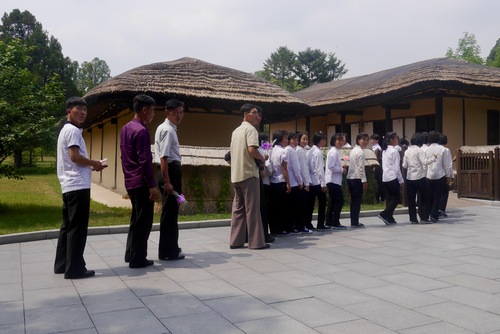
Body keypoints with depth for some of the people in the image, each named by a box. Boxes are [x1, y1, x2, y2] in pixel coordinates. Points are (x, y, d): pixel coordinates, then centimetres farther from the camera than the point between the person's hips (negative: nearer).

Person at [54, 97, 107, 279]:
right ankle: (74, 268, -3)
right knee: (77, 227, -7)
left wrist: (91, 167, 12)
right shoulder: (73, 130, -10)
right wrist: (94, 163, -6)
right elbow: (75, 156, -21)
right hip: (78, 186, -10)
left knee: (68, 226, 14)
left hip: (70, 186, 10)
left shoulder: (67, 130, 22)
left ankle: (62, 264, 20)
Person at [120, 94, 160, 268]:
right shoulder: (141, 131, -17)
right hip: (141, 183, -9)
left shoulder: (125, 128, 12)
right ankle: (137, 259, 6)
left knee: (136, 219, 19)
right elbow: (145, 161, -21)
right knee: (143, 222, -1)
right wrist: (152, 185, -19)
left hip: (130, 182, 10)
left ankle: (130, 254, 26)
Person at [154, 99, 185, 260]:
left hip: (172, 170, 11)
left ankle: (170, 247, 31)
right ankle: (167, 251, 4)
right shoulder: (168, 130, -15)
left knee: (171, 211, 19)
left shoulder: (169, 128, 17)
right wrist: (167, 181, -27)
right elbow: (164, 157, -23)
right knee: (170, 212, -4)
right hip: (170, 171, -11)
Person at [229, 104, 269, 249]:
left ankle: (236, 240, 10)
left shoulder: (236, 131, 19)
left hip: (236, 174, 8)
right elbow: (252, 150, -21)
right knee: (252, 208, -5)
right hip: (248, 173, -8)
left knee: (238, 208, 9)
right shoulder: (250, 129, -8)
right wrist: (262, 159, -4)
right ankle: (256, 241, -2)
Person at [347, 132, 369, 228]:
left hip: (350, 178, 9)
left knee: (353, 201, 12)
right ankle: (355, 223, 2)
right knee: (357, 201, -2)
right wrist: (364, 181, -13)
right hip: (357, 178, -9)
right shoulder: (360, 152, -9)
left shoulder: (353, 150, 17)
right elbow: (361, 168, -15)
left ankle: (353, 222, 16)